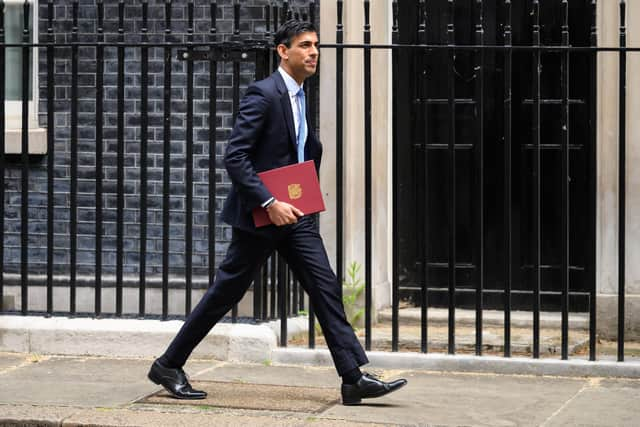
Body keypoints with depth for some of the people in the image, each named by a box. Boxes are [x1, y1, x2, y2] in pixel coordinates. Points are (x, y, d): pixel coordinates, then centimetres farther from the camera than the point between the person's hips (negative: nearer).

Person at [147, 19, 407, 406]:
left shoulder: (299, 96, 13)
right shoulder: (264, 94, -15)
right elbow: (235, 156, -21)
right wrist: (269, 204, -26)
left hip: (294, 212, 8)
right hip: (260, 214, -8)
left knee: (326, 288, -2)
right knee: (225, 293, 2)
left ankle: (354, 378, -3)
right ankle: (168, 366, 15)